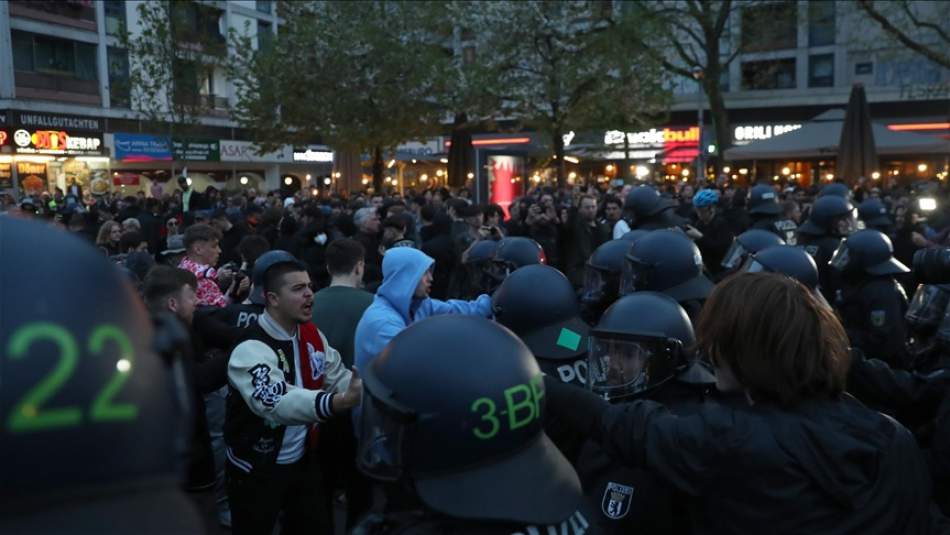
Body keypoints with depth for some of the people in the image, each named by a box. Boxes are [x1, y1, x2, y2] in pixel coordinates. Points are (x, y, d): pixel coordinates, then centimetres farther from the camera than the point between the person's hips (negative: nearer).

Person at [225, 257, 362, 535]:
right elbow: (278, 403, -40)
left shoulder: (312, 335, -1)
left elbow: (339, 377, 2)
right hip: (257, 468, -6)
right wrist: (341, 401, -54)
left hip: (302, 459, 7)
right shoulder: (251, 349, -25)